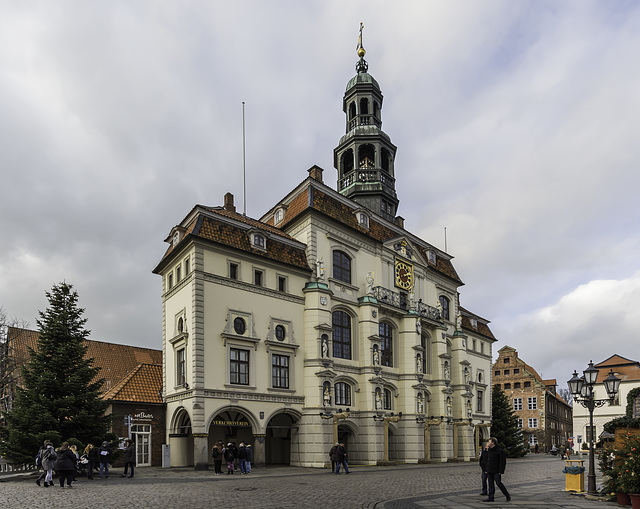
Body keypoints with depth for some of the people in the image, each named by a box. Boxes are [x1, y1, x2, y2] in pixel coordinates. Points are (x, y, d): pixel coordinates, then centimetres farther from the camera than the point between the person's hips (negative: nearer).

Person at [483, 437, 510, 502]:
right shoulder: (489, 450, 14)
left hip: (496, 471, -8)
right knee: (491, 484, 7)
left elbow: (502, 462, -14)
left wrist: (500, 471, -19)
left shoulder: (500, 450, -12)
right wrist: (487, 470, 17)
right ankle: (491, 497, 10)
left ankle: (507, 496, 9)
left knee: (498, 483, -7)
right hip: (489, 471, 8)